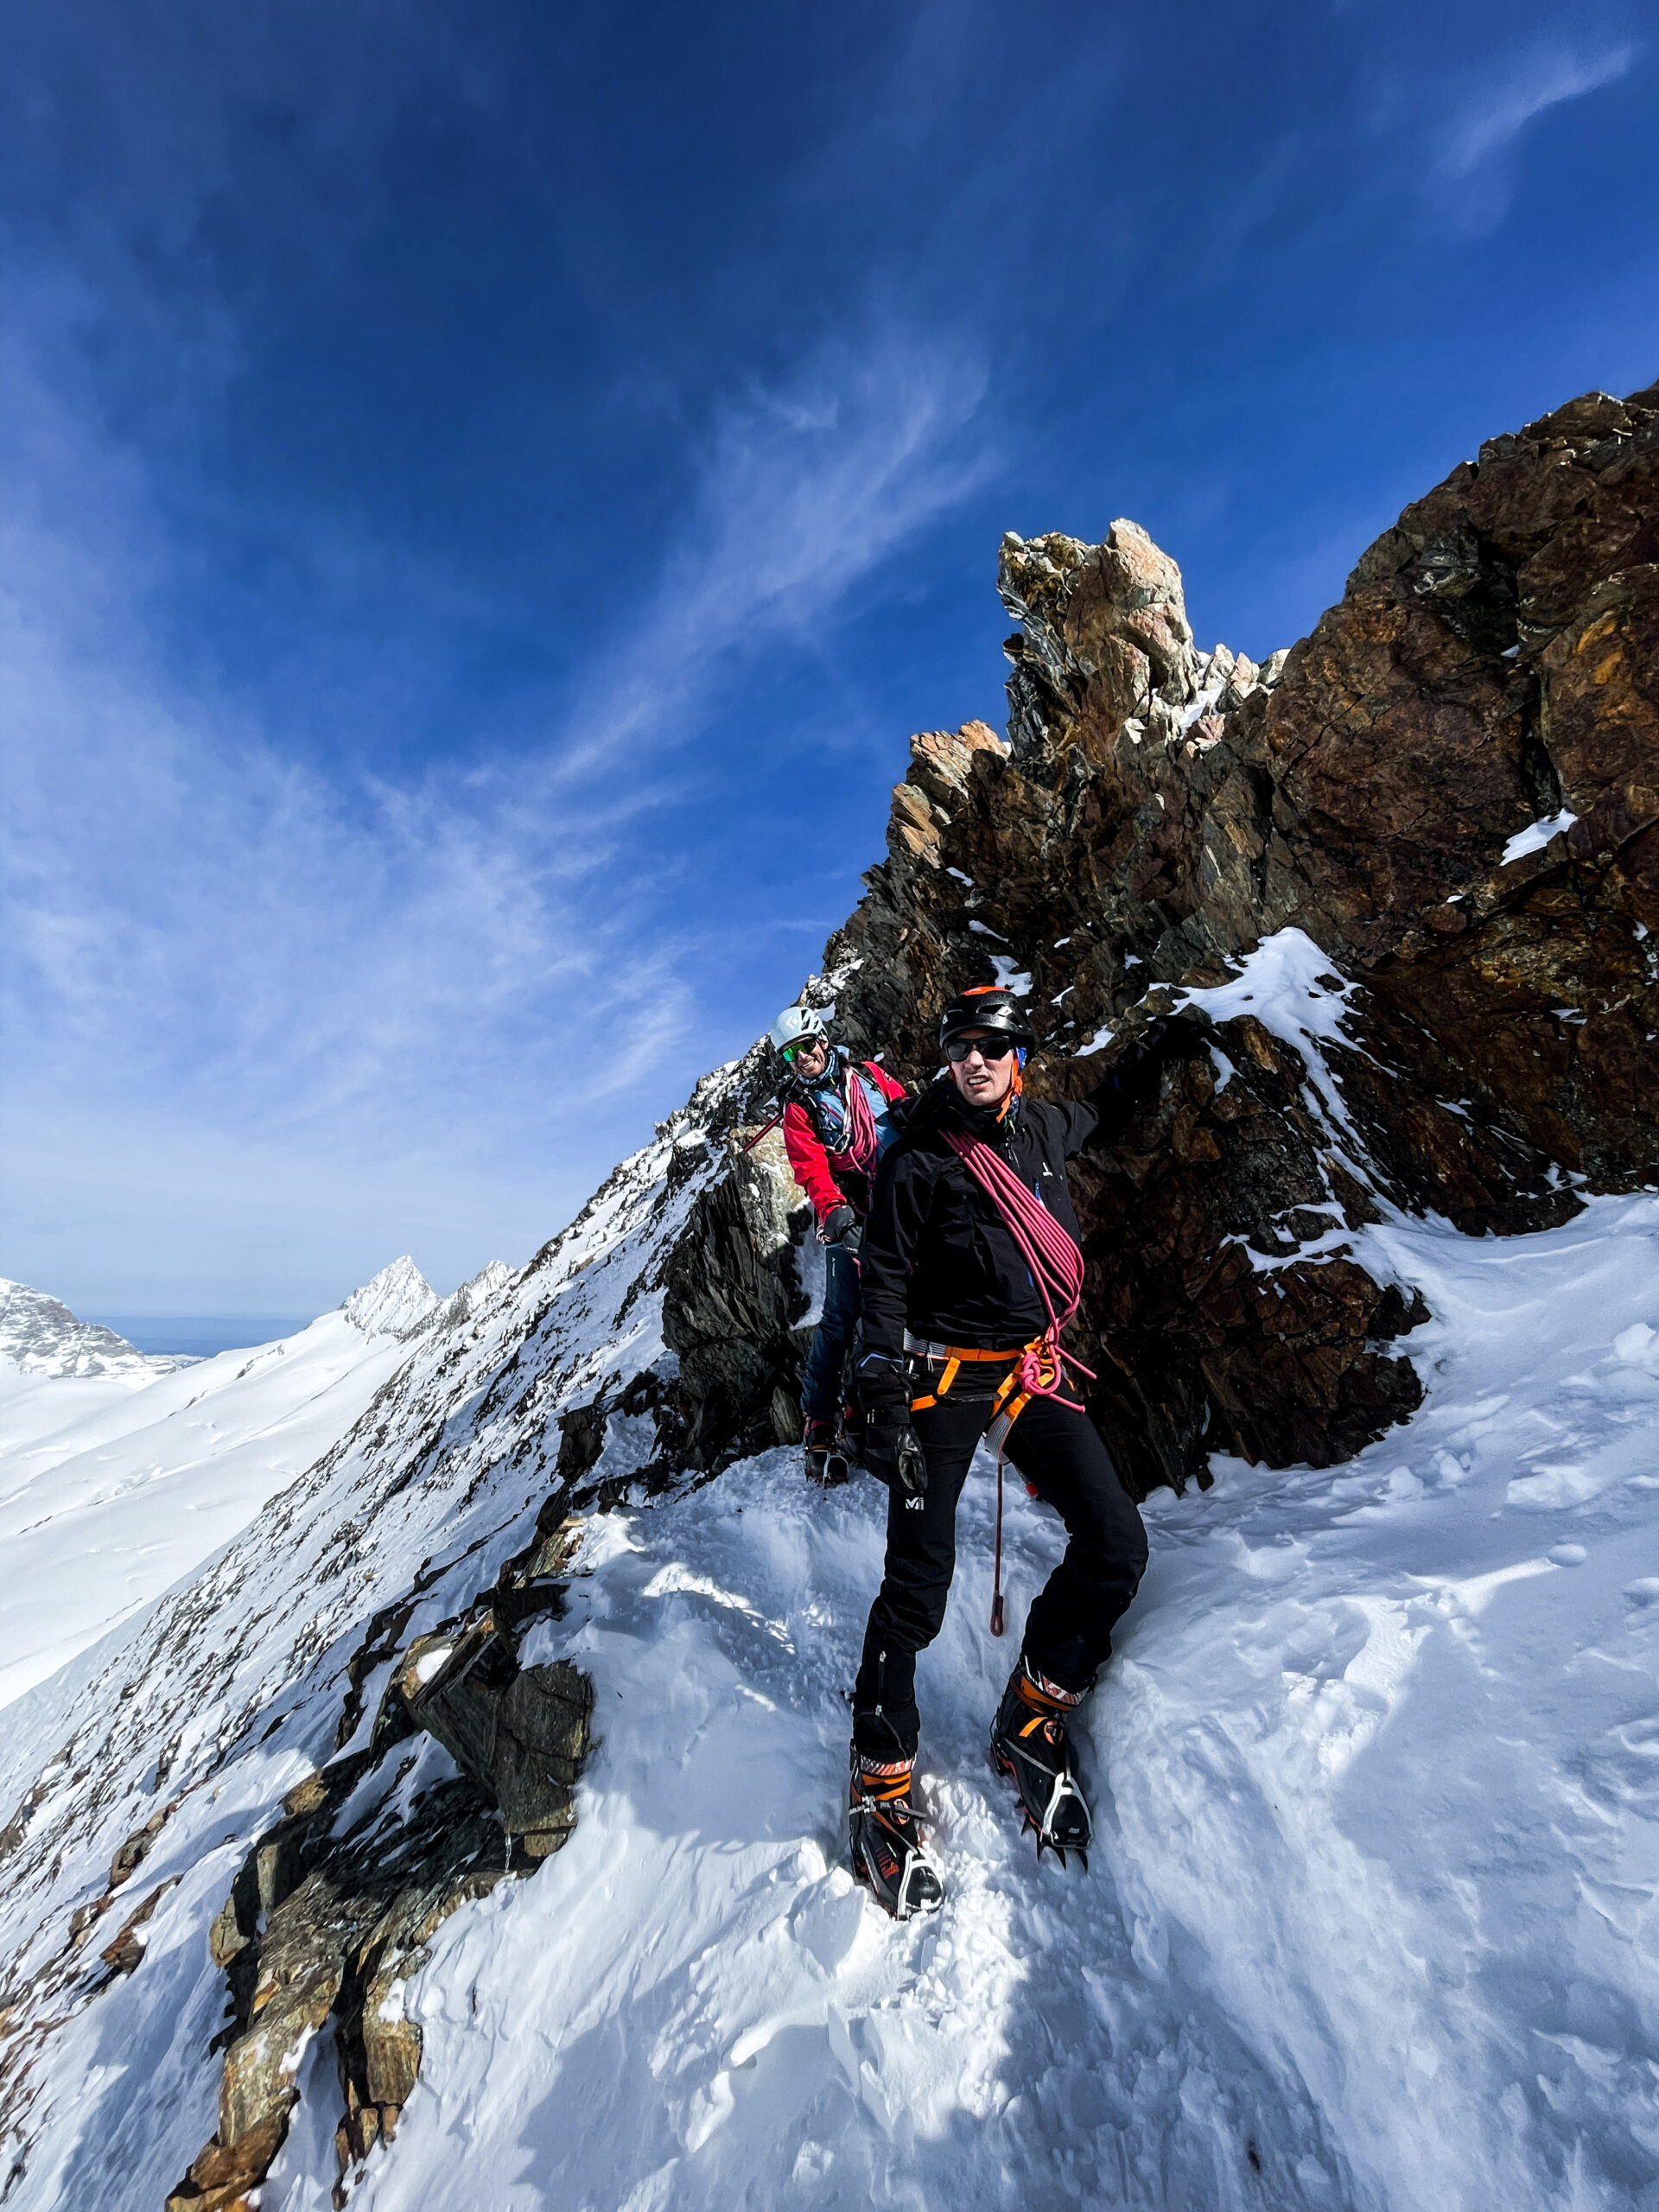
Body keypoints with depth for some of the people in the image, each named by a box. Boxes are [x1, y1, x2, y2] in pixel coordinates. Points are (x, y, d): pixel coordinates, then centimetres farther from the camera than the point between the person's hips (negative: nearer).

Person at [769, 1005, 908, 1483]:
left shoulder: (868, 1073, 14)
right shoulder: (799, 1109, 6)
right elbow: (812, 1170, -7)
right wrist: (831, 1208, -24)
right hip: (852, 1212, -3)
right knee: (842, 1316, -10)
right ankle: (818, 1425, 0)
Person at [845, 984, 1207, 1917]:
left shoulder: (1040, 1130, 6)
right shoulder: (918, 1159, -9)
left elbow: (1098, 1115, 32)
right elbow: (886, 1284, -10)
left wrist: (1146, 1057, 27)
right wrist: (886, 1403, -15)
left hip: (1034, 1374, 5)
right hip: (945, 1377, -5)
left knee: (1116, 1544, -2)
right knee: (919, 1584, -2)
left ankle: (1033, 1722, 20)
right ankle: (882, 1782, 20)